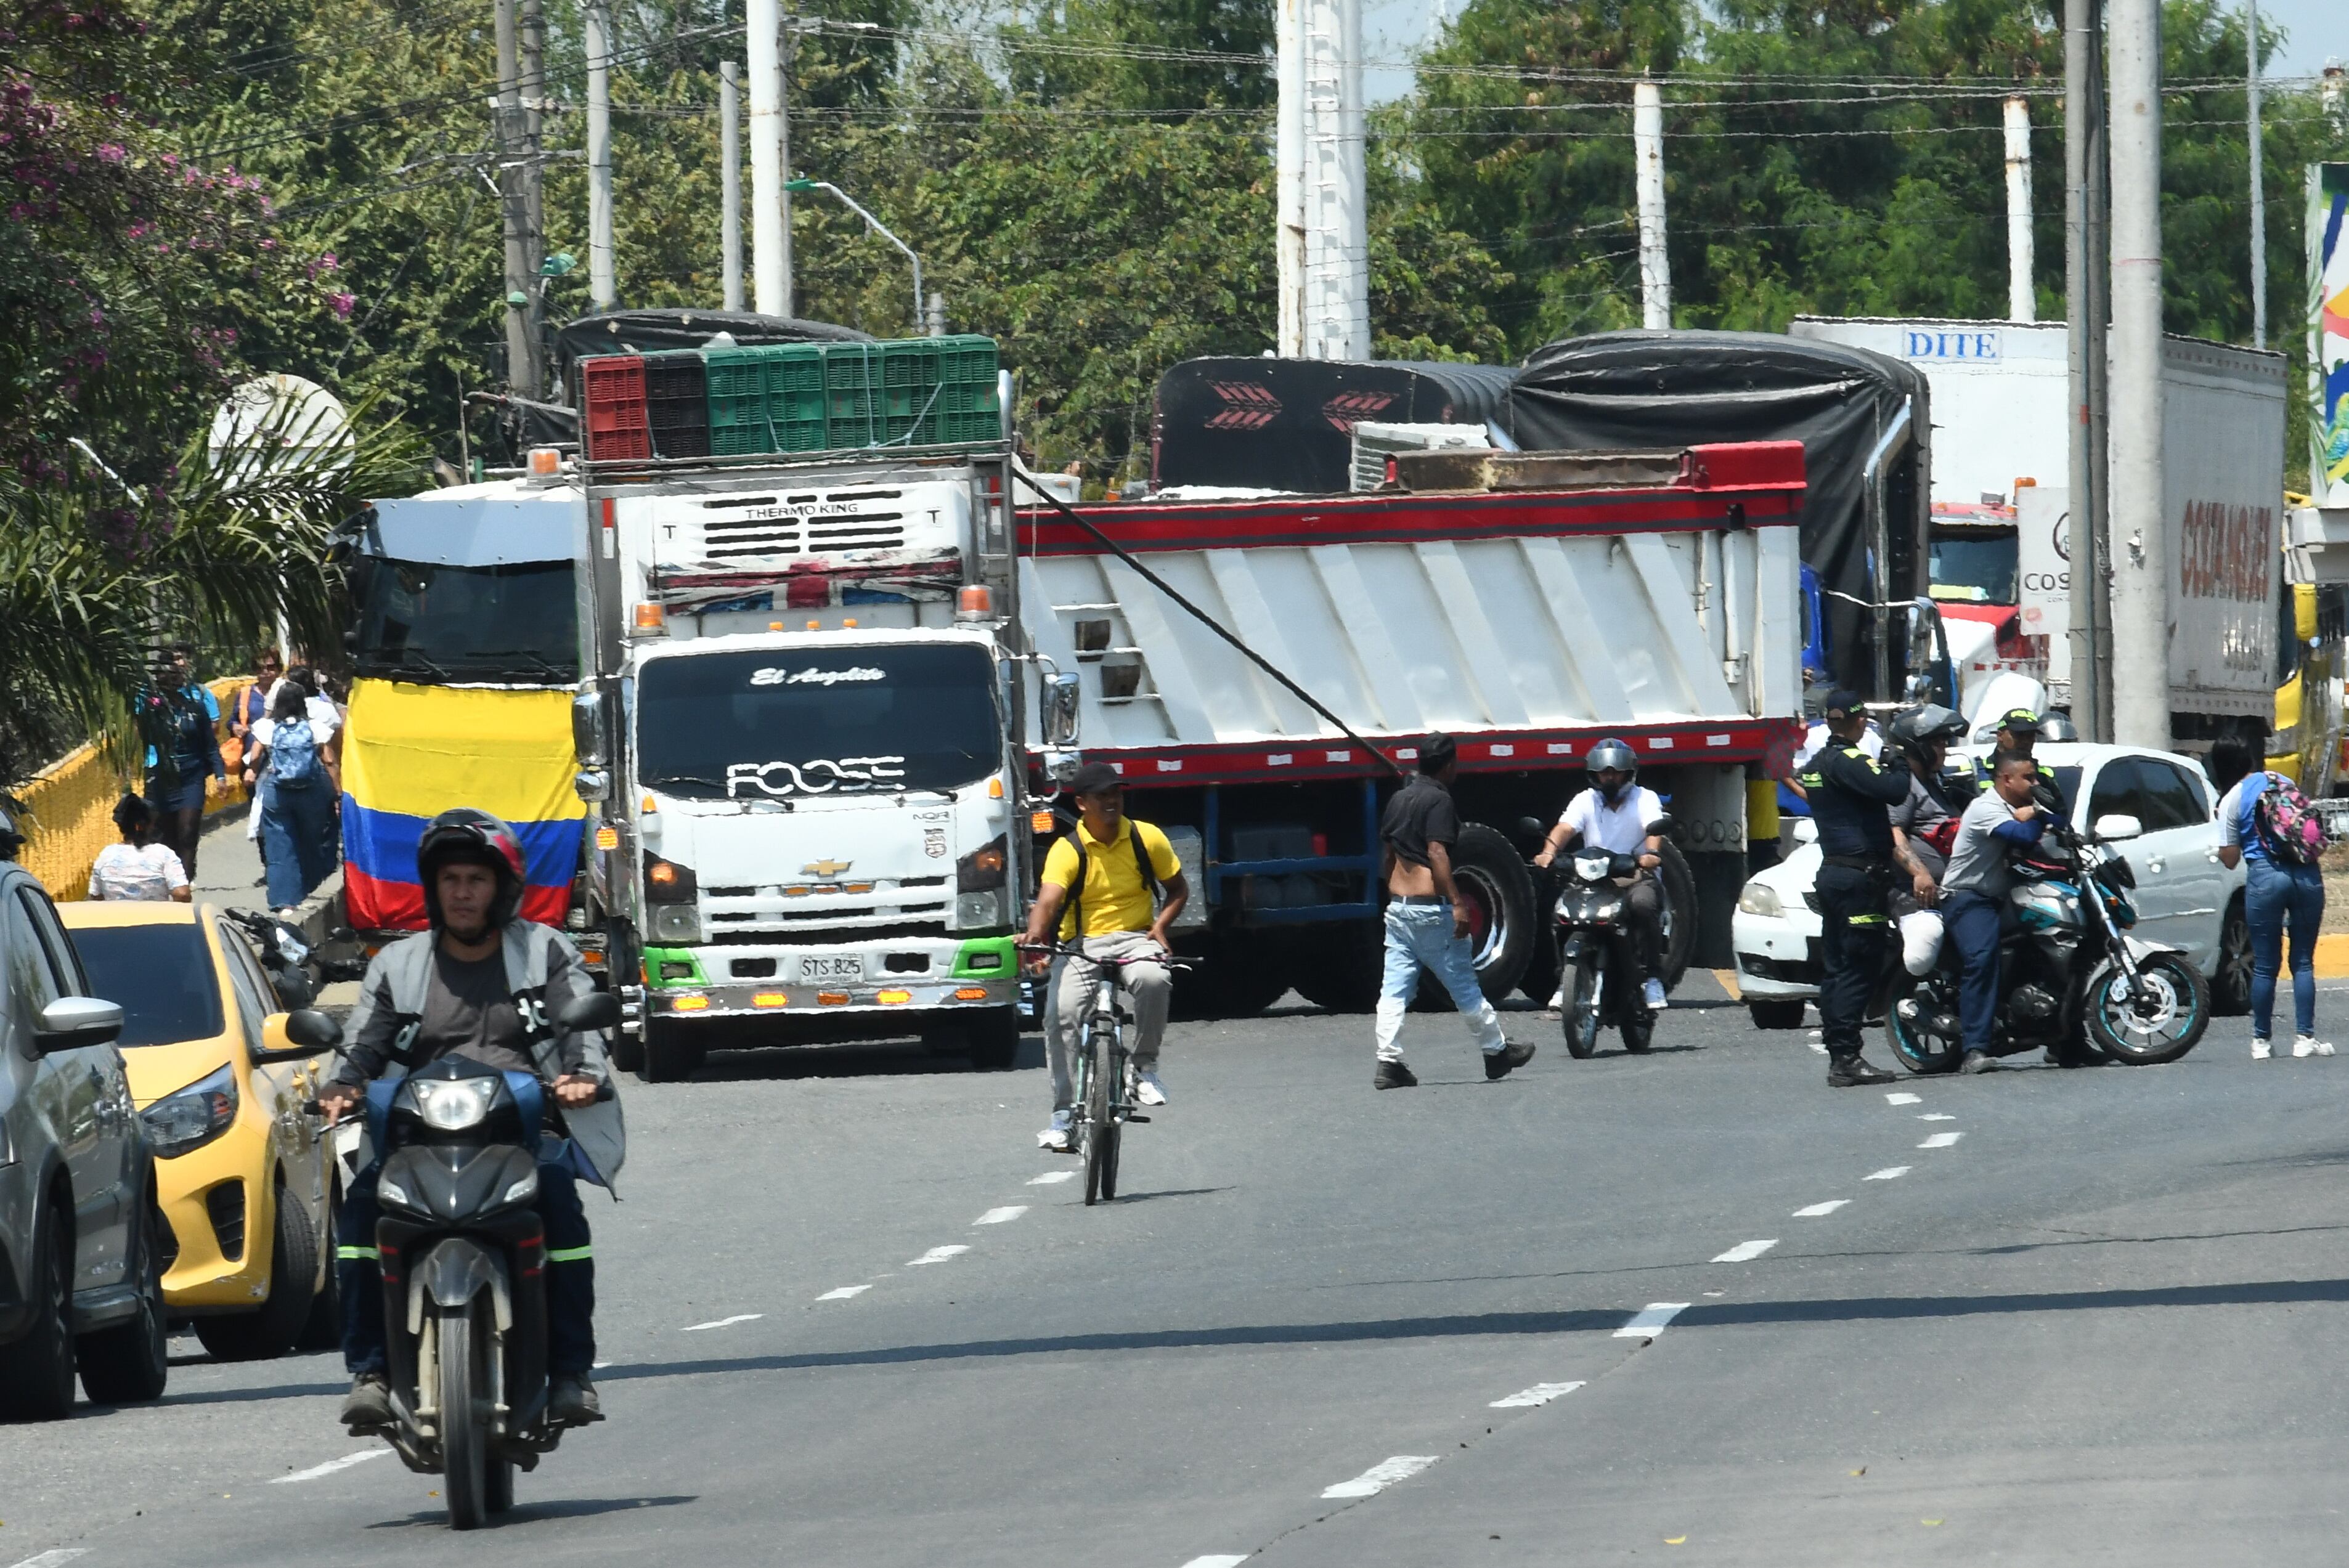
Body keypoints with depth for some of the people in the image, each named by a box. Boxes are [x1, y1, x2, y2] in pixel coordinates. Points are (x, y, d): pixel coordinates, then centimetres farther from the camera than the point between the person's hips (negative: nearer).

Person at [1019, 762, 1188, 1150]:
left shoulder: (1146, 839, 2)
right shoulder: (1067, 851, -6)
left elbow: (1178, 890, 14)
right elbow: (1048, 901, -22)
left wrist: (1160, 926, -6)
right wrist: (1035, 937, -43)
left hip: (1135, 939, 0)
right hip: (1082, 944, 0)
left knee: (1153, 979, -35)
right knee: (1062, 1016, -22)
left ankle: (1146, 1067, -14)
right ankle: (1065, 1113, -10)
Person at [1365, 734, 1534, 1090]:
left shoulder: (1399, 800, 13)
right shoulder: (1439, 800, -11)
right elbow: (1437, 853, -21)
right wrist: (1457, 903, -24)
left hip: (1398, 906, 7)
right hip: (1431, 908, -7)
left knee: (1394, 989, 2)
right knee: (1464, 984, 5)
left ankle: (1388, 1062, -6)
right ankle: (1496, 1051, 17)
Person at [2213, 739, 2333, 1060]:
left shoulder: (2232, 801, 0)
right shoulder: (2284, 783, 13)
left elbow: (2230, 859, 0)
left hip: (2265, 877, -3)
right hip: (2307, 875, 3)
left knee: (2266, 965, 5)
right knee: (2303, 962, 7)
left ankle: (2261, 1041, 9)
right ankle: (2304, 1037, 1)